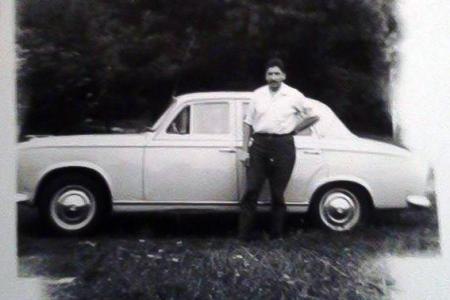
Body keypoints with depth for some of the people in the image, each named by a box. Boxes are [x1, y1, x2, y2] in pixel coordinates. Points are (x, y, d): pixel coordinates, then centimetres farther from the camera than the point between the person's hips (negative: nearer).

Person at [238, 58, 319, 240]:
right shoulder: (257, 94, 7)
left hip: (283, 145, -1)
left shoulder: (294, 96, 2)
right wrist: (245, 150, 3)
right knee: (251, 191, -1)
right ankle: (243, 237, 7)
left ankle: (276, 236, 20)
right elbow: (248, 123, 8)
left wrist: (293, 129, 7)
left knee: (278, 194, 6)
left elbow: (314, 117, 10)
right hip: (259, 144, 2)